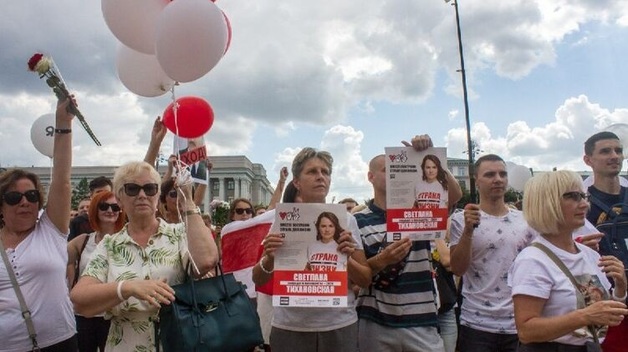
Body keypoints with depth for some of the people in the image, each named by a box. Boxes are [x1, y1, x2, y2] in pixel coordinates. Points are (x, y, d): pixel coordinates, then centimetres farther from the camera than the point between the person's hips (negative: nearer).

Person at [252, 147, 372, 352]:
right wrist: (269, 259, -19)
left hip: (339, 326, 0)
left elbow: (365, 280, 1)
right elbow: (258, 280, 1)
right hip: (290, 327, 0)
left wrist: (347, 259, -18)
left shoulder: (346, 220, -1)